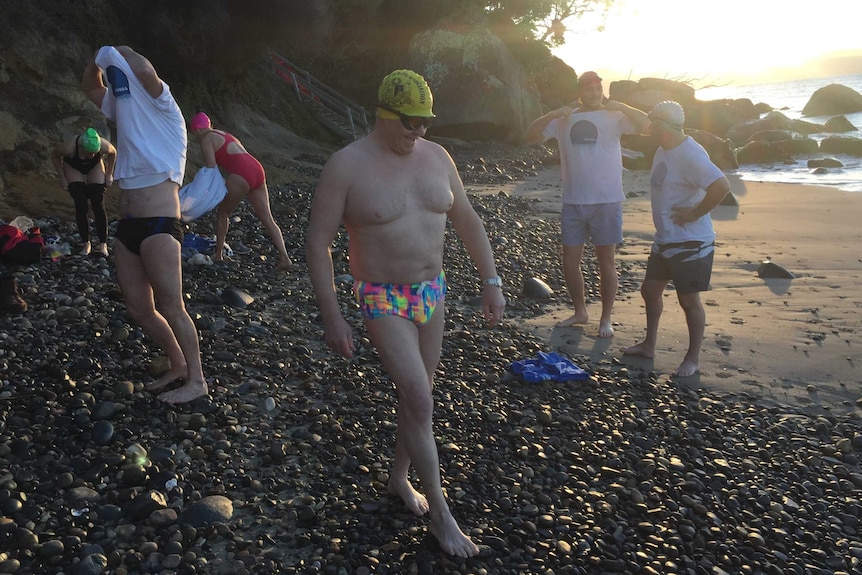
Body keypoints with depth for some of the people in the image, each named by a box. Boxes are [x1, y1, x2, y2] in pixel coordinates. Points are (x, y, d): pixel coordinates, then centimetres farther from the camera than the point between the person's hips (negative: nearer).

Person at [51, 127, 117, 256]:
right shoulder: (69, 147, -38)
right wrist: (62, 177, -15)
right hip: (73, 168, -1)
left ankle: (103, 244, -9)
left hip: (95, 167, 1)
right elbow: (54, 155, -16)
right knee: (81, 207, -11)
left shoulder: (104, 146, -34)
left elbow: (113, 153, -9)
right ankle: (86, 244, -3)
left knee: (98, 205, -10)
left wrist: (109, 174, -7)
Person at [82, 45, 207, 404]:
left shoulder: (162, 107, -3)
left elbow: (144, 69, -21)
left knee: (171, 307, -7)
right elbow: (90, 88, 29)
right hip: (127, 227, 8)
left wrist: (115, 54, -4)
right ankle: (178, 364, 25)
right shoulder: (124, 108, 19)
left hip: (159, 226, -8)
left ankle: (197, 380, 2)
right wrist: (97, 60, 11)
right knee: (138, 308, 10)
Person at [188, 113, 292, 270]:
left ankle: (218, 255, 21)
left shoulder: (206, 140, 6)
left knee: (222, 213, 14)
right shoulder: (224, 134, 31)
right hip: (257, 169, 7)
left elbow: (211, 169, -3)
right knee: (267, 218, 3)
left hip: (241, 174, -7)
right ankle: (284, 256, -8)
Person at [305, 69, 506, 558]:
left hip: (432, 293, 6)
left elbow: (467, 220, 10)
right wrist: (333, 317, -14)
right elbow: (318, 242, -12)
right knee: (420, 402, -9)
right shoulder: (347, 166, -15)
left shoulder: (436, 156, 1)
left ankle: (399, 477, 38)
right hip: (384, 301, -5)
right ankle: (440, 512, 8)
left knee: (418, 393, 15)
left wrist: (492, 281, 5)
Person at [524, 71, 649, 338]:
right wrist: (552, 114, -16)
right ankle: (580, 311, 29)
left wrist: (621, 106, -26)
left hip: (607, 202, -3)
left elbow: (646, 125, -15)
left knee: (606, 262, 6)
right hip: (573, 203, 3)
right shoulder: (563, 119, 6)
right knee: (570, 261, 10)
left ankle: (606, 318, 19)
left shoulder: (613, 117, -1)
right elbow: (530, 137, -2)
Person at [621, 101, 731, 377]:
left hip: (690, 243, -10)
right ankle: (649, 345, 34)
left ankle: (693, 359, 17)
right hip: (664, 240, 10)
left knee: (689, 300, 2)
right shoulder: (663, 150, 8)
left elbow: (721, 186, -32)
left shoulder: (690, 154, -22)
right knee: (650, 290, 17)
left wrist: (695, 213, -24)